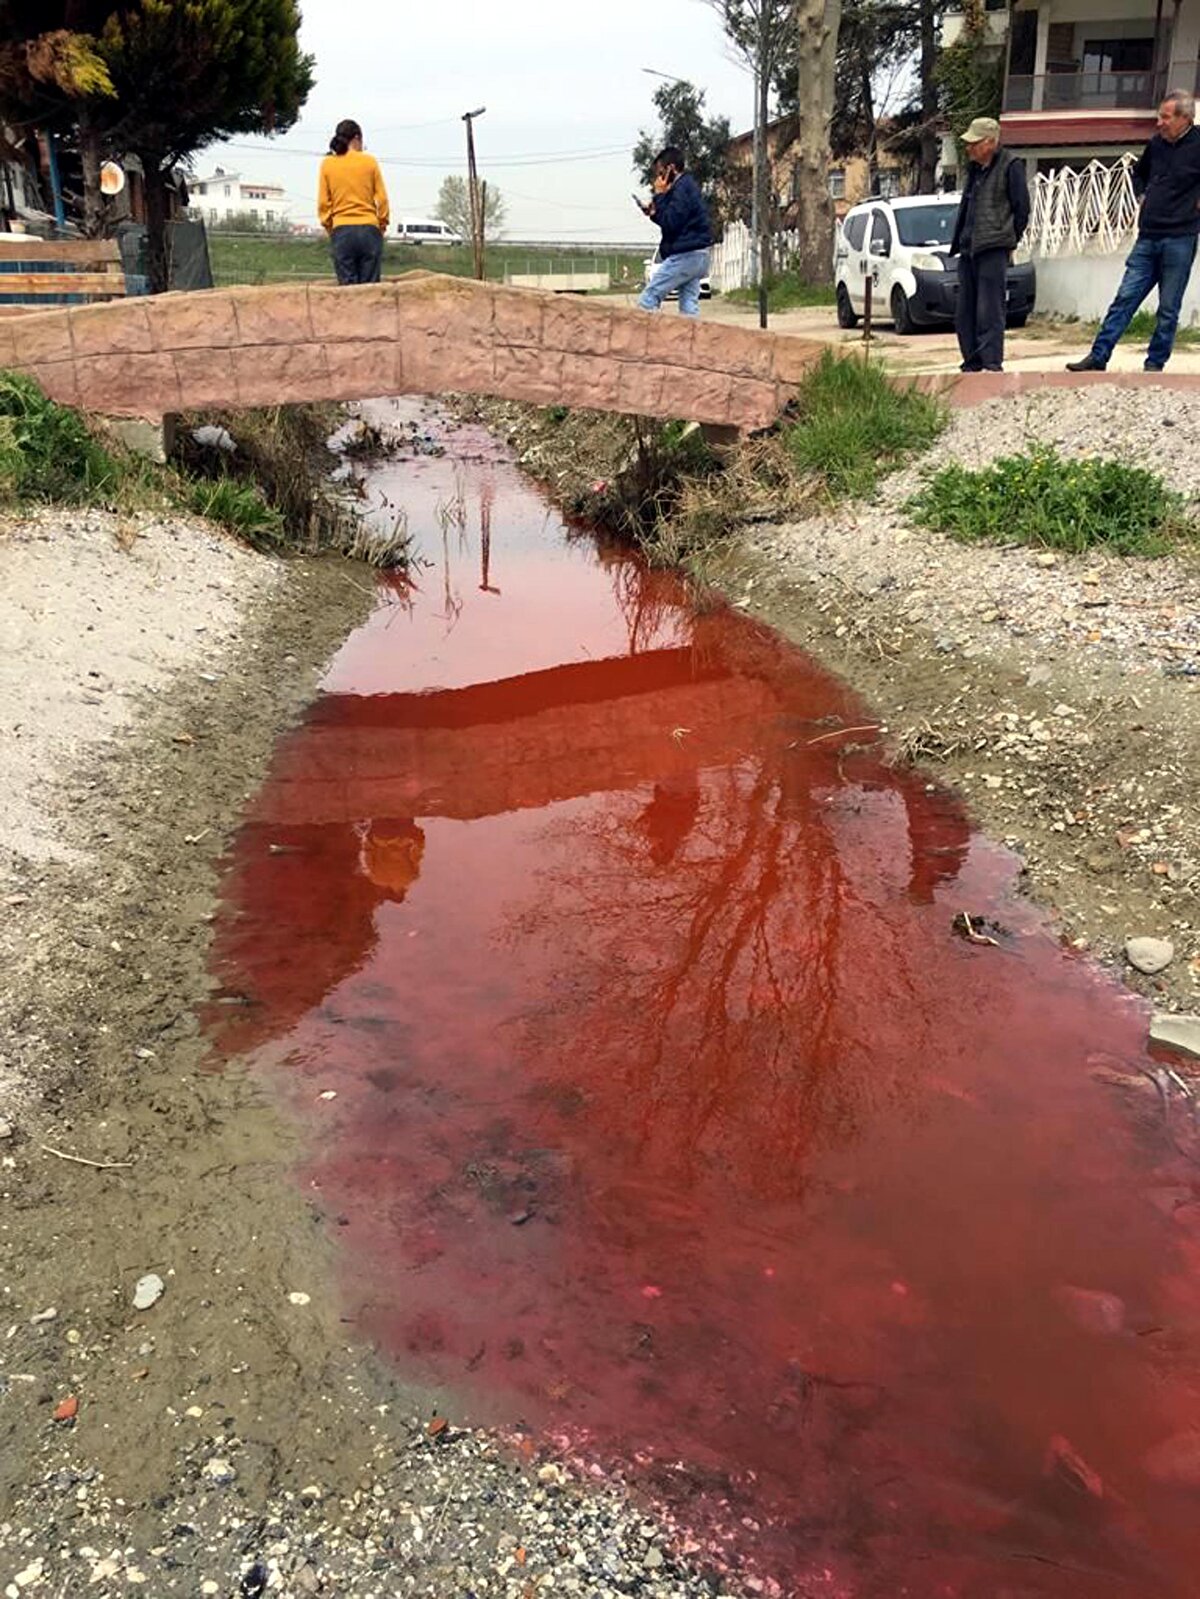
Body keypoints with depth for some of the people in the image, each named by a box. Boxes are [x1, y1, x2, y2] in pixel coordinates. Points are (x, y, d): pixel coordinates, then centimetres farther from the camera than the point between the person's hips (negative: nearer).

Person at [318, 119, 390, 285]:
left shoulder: (327, 164, 5)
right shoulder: (370, 161, 2)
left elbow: (323, 202, 4)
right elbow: (382, 198, 3)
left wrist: (328, 227, 15)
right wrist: (382, 224, 15)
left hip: (341, 230, 1)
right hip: (369, 229, -1)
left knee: (347, 285, 0)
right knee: (370, 286, -1)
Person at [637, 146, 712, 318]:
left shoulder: (682, 189, -12)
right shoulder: (688, 186, 18)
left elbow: (670, 224, -18)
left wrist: (659, 195, -9)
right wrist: (655, 213, 11)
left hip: (684, 255, -10)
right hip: (696, 255, 10)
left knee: (649, 298, -9)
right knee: (689, 305, 4)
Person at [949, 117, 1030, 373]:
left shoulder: (1010, 166, -3)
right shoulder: (975, 168, 19)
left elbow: (1022, 208, -2)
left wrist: (1009, 241, 0)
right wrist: (958, 241, 15)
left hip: (993, 250, -8)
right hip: (968, 250, 8)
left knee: (989, 311, -12)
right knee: (964, 312, 7)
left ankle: (992, 363, -12)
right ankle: (972, 364, 13)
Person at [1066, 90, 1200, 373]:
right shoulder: (1156, 143, 9)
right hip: (1148, 238, 5)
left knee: (1168, 310, 2)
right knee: (1125, 299, 2)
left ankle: (1155, 364, 10)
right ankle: (1098, 357, 1)